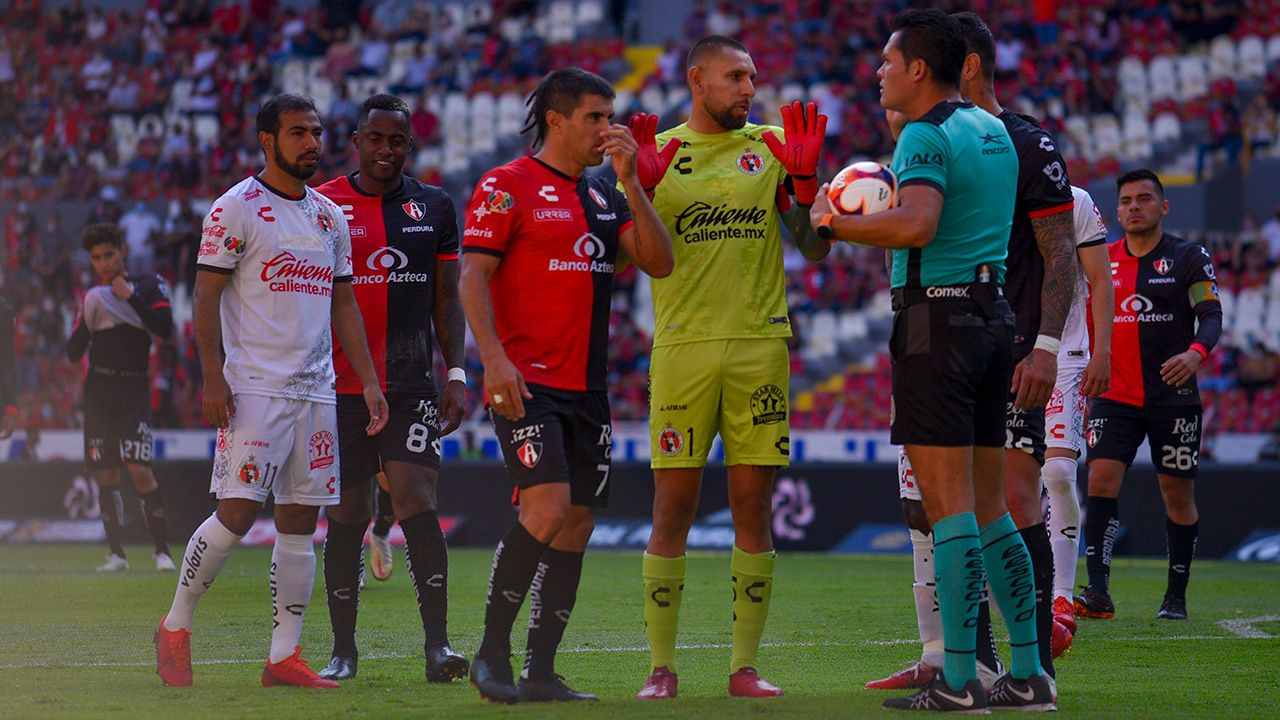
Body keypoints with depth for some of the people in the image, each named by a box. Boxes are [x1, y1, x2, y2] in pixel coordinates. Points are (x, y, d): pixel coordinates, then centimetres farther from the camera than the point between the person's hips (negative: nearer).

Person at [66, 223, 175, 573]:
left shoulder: (148, 285, 3)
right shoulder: (93, 297, 13)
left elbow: (165, 328, -13)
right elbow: (73, 352, 10)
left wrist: (131, 297, -14)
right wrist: (86, 322, -7)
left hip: (133, 390, -4)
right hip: (98, 391, 4)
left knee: (139, 470, -16)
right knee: (106, 475, 2)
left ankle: (162, 550, -10)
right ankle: (116, 554, 9)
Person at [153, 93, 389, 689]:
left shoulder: (330, 216, 15)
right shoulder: (235, 209, -5)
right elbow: (206, 298, -7)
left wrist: (369, 380, 11)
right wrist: (212, 378, -15)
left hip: (316, 389, 6)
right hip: (255, 388, -6)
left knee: (300, 520, 4)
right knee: (237, 512, -12)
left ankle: (285, 657, 6)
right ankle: (175, 627, 5)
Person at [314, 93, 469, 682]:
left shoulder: (434, 207, 9)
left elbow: (447, 300, 12)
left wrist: (456, 375, 3)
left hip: (411, 386, 0)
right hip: (341, 386, 0)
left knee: (417, 504, -13)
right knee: (346, 517, 4)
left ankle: (437, 644, -14)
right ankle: (343, 649, 13)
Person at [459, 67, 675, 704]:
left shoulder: (605, 196, 16)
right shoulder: (506, 187, -3)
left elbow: (659, 263, 6)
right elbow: (473, 277, -8)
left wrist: (630, 182, -2)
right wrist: (494, 358, -20)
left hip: (586, 388, 7)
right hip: (526, 383, -7)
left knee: (577, 524, 4)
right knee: (547, 509, -20)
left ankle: (540, 673, 9)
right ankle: (492, 652, -7)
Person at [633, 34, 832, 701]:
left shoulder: (769, 147, 9)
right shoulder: (656, 152, 7)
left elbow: (816, 248, 7)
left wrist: (804, 176, -7)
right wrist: (639, 184, -12)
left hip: (760, 344, 1)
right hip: (682, 345, -1)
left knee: (754, 510, 2)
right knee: (672, 510, -2)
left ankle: (744, 666, 8)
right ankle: (661, 668, 4)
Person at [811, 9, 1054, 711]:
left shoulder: (927, 135, -11)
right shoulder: (994, 131, 17)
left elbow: (917, 226, -26)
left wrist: (833, 223, -14)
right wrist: (884, 211, 24)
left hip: (936, 318, -9)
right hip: (993, 314, 9)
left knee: (949, 507, -9)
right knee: (988, 507, 11)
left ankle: (958, 680, -10)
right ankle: (1027, 674, 11)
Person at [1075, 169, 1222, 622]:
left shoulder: (1188, 258, 0)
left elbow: (1211, 315, -8)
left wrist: (1195, 352, -29)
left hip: (1173, 398, -2)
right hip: (1115, 397, 2)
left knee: (1177, 493, 4)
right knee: (1101, 481, -14)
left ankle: (1176, 595, 17)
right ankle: (1098, 592, -19)